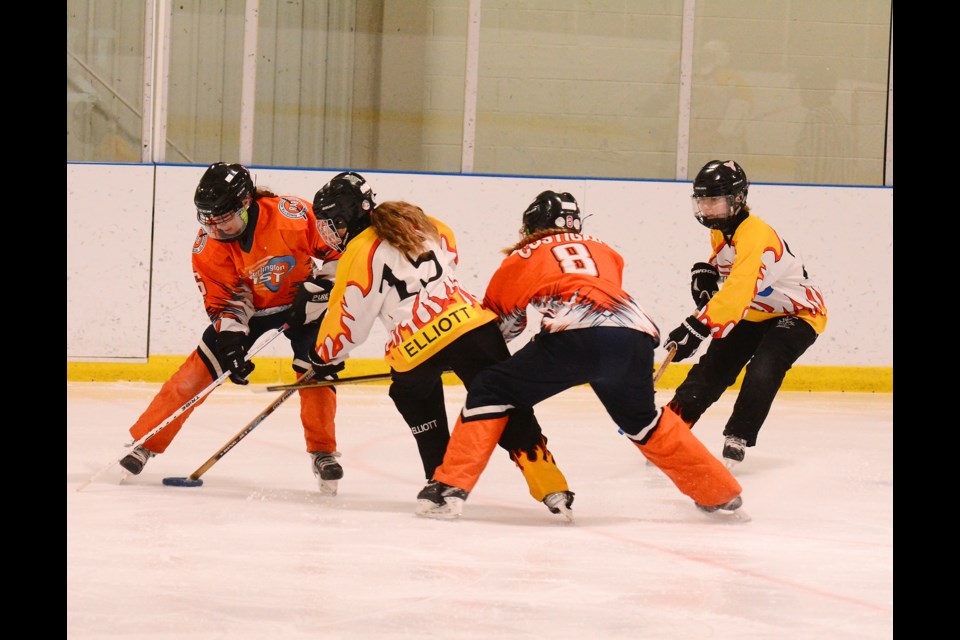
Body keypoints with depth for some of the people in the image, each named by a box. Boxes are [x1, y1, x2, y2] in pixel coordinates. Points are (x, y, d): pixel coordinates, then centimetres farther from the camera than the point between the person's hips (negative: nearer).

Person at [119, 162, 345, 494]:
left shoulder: (291, 215, -32)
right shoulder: (207, 246, -21)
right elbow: (222, 299, -14)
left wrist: (317, 289, -23)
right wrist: (230, 336, -30)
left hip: (302, 300, -2)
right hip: (249, 305, 2)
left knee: (315, 371, -17)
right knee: (202, 366, -9)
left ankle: (323, 454, 1)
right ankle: (145, 441, -3)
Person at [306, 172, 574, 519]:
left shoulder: (359, 255, -1)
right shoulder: (419, 224, 16)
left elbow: (349, 318, 4)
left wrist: (326, 357, 22)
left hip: (416, 348, -4)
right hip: (472, 322, 4)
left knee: (418, 407, 25)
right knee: (507, 409, 4)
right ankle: (552, 488, -3)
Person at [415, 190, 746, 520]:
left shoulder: (523, 256, 26)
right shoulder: (602, 249, 35)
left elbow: (498, 318, 34)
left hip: (575, 336, -4)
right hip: (635, 337, 4)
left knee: (490, 390, 11)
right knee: (642, 420, 29)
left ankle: (450, 487, 0)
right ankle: (720, 495, 31)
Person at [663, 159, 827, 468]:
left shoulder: (754, 235, -32)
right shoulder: (719, 230, -2)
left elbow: (736, 292, -41)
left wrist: (697, 328, -47)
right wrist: (706, 273, -2)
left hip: (798, 312, -9)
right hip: (755, 313, 9)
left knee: (762, 370, -28)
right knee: (713, 367, 0)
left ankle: (737, 440, -19)